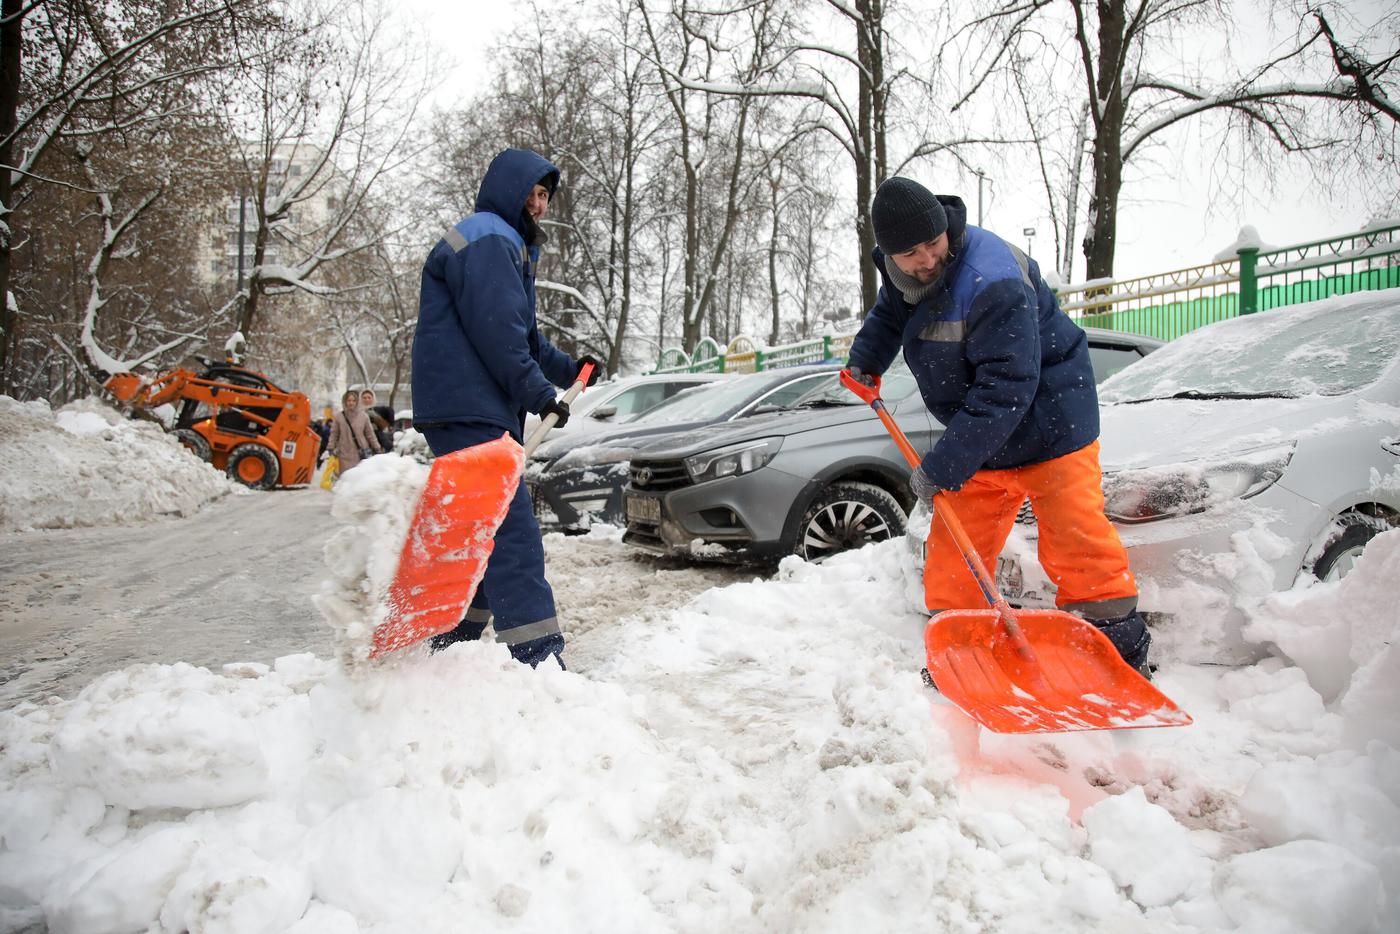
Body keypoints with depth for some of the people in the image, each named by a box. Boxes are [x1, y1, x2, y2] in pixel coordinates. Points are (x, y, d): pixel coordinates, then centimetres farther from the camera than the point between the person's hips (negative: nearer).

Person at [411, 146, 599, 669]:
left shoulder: (508, 245, 28)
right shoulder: (486, 240, -7)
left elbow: (523, 335, 33)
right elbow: (497, 332, -17)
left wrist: (566, 368, 26)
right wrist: (540, 395, -13)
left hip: (485, 413, 11)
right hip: (467, 410, -11)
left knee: (484, 529, 14)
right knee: (510, 529, -17)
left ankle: (455, 637, 23)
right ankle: (536, 653, -19)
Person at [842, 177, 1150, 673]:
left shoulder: (992, 283, -31)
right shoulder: (900, 270, -3)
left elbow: (1005, 391, -33)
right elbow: (889, 314, 24)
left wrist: (942, 467, -32)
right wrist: (865, 359, 10)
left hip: (1047, 422, -7)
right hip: (980, 433, 8)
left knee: (1076, 537, -7)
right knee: (952, 545, 6)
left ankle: (1119, 645, 9)